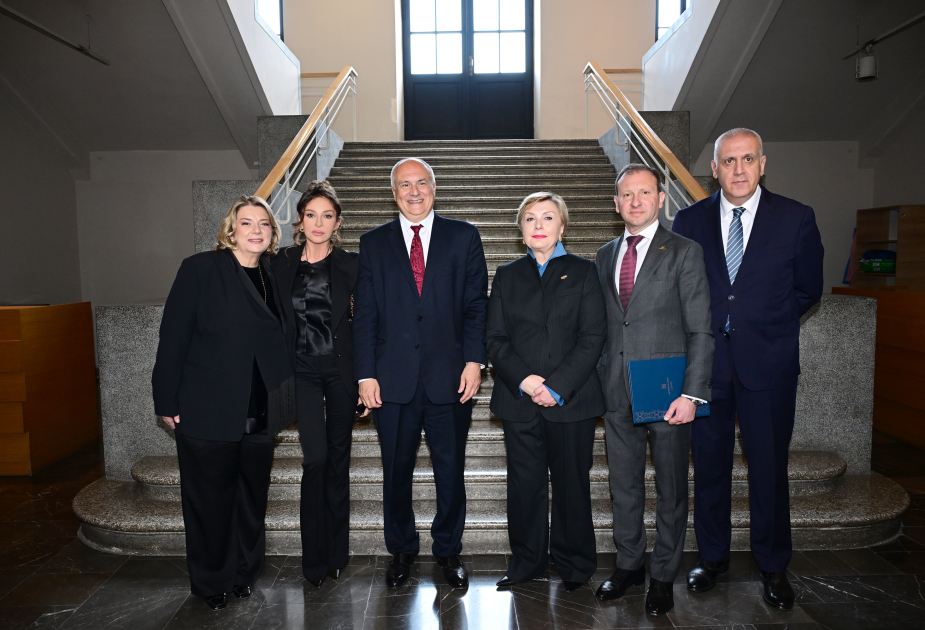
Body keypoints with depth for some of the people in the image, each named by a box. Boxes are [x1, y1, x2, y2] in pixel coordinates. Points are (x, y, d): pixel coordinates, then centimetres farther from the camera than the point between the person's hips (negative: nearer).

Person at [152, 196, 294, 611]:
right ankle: (211, 584, 31)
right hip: (207, 413, -4)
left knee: (252, 496, 14)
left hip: (259, 415, 4)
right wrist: (167, 401, -9)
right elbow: (174, 336, -9)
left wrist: (283, 398, 6)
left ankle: (245, 573, 35)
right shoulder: (200, 269, -7)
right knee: (210, 499, 10)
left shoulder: (272, 276, 7)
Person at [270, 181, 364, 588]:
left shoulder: (350, 265, -1)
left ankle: (336, 553, 26)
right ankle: (314, 557, 8)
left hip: (342, 370, 0)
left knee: (338, 458, 10)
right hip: (303, 370, 0)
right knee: (316, 457, -9)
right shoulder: (282, 265, 3)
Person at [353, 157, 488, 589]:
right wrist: (366, 375, -3)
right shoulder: (373, 244, 8)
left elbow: (476, 303, 3)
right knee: (396, 472, 12)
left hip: (450, 377, 0)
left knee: (450, 470, 11)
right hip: (393, 380, 1)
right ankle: (401, 550, 34)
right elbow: (364, 315, 4)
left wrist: (474, 360, -7)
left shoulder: (463, 237, 6)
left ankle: (449, 552, 31)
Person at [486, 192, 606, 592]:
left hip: (572, 400, -1)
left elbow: (593, 338, -2)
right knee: (525, 484, 7)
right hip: (519, 400, 2)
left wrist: (558, 387, -12)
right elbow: (495, 339, 6)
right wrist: (523, 379, -11)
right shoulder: (507, 275, 12)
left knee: (572, 483, 6)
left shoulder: (582, 272, 7)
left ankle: (574, 565, 25)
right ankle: (527, 562, 24)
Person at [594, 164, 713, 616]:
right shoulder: (605, 256, 11)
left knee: (671, 490, 9)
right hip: (617, 393, 4)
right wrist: (598, 386, 6)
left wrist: (692, 394, -14)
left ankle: (663, 577, 27)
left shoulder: (684, 252, -3)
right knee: (623, 486, 15)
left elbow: (701, 330, -7)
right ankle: (629, 565, 33)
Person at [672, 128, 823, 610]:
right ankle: (713, 557, 29)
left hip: (768, 361, -1)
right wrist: (703, 330, 2)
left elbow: (808, 289, 8)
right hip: (705, 360, 1)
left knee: (769, 468, 8)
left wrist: (765, 324, 4)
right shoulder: (689, 221, 4)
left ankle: (773, 567, 28)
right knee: (709, 465, 11)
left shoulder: (796, 218, 1)